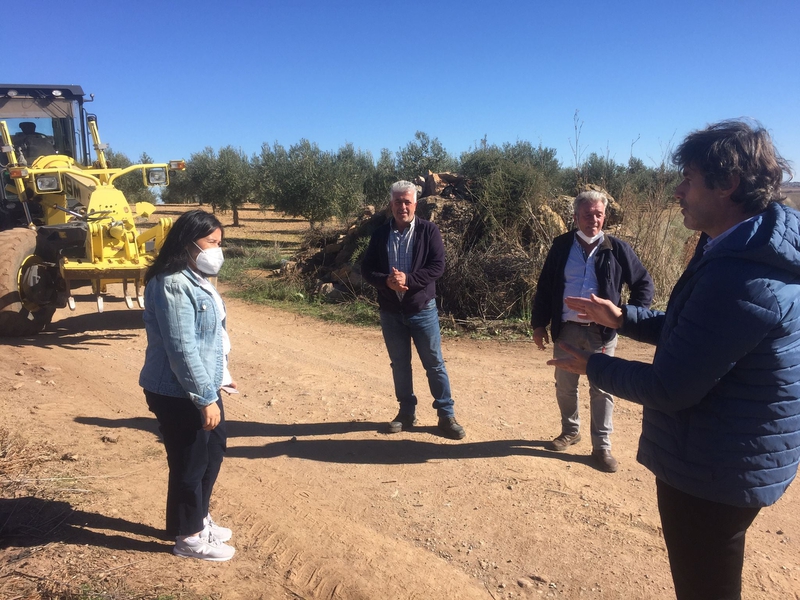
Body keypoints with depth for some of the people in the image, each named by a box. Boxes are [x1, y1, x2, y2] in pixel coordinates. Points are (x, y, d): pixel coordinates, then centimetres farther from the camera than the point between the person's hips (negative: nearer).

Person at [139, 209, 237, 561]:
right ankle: (188, 536, 26)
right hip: (179, 395, -10)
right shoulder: (173, 286, -23)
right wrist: (206, 398, -23)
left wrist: (221, 376, 21)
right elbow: (182, 350, -26)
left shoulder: (194, 279, 9)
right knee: (189, 463, 6)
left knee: (213, 453, 21)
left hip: (202, 387, 10)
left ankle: (199, 519, 40)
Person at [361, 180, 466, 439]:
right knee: (399, 364, 13)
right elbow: (366, 268, 2)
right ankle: (407, 412, 27)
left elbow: (437, 266, -11)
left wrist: (408, 279, -24)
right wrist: (386, 281, -18)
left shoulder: (429, 231, -4)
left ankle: (446, 415, 16)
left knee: (434, 364, 4)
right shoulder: (380, 234, 4)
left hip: (422, 309, -3)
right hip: (390, 311, 3)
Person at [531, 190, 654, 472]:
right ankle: (570, 430, 35)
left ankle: (602, 447, 18)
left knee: (601, 390, 6)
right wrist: (538, 324, 2)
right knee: (565, 387, 13)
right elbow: (545, 287, 5)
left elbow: (644, 283, 4)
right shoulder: (561, 246, 1)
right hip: (566, 330, 2)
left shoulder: (617, 249, -3)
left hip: (601, 332, -2)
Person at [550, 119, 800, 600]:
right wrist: (622, 318, 6)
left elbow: (670, 388, -27)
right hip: (728, 456, 10)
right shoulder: (751, 250, 3)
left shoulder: (741, 279, -31)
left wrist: (593, 367, -11)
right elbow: (690, 334, 13)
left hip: (715, 469, -10)